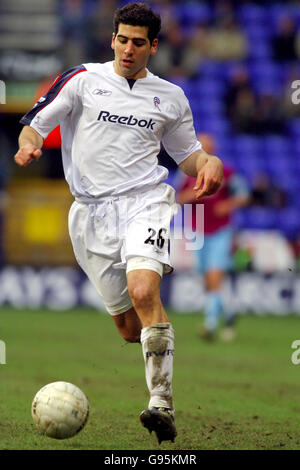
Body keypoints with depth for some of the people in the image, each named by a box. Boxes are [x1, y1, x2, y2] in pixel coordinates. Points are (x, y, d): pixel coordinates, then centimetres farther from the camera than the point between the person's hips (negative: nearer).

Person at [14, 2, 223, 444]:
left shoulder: (170, 96, 12)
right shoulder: (83, 79, 6)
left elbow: (187, 153, 23)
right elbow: (35, 122, 5)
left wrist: (209, 163, 0)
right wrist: (29, 143, -19)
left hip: (145, 201, -1)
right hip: (92, 209, 1)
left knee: (143, 292, -28)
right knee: (128, 327, 3)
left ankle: (162, 404, -29)